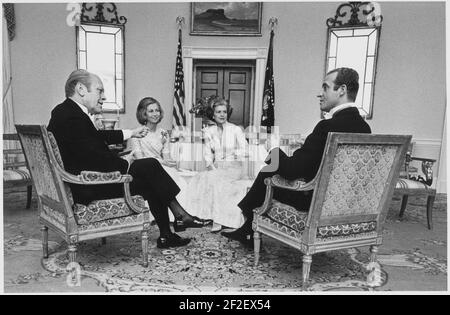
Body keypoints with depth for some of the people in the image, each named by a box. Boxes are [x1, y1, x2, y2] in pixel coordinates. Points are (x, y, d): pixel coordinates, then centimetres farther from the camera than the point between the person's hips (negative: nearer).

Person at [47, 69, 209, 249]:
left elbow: (97, 136, 20)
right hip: (87, 188, -11)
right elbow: (96, 157, -25)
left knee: (150, 182, 9)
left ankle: (165, 236, 13)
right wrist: (127, 165, -10)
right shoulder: (72, 118, -22)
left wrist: (131, 133, 22)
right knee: (150, 166, -9)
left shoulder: (64, 110, 12)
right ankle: (179, 213, 9)